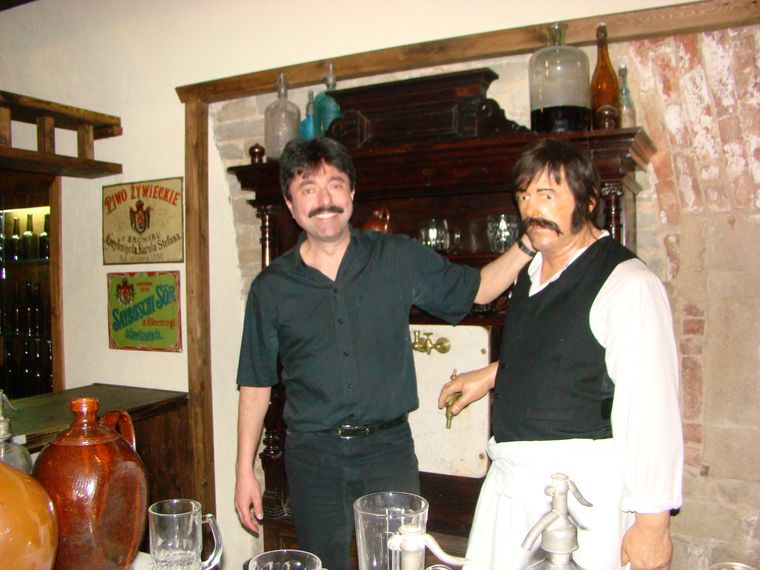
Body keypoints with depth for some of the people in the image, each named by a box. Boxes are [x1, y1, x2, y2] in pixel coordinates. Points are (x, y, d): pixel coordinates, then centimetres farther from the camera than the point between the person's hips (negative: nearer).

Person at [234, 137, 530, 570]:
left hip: (388, 450, 0)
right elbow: (256, 383, 5)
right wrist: (245, 471, 4)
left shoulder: (399, 258, 0)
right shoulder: (271, 287, 0)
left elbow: (476, 290, 9)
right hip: (313, 456, 1)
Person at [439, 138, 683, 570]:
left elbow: (651, 405, -18)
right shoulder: (531, 272, 12)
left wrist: (653, 520, -19)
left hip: (587, 483, -7)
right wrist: (494, 375, 22)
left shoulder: (628, 283, -14)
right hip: (510, 477, 7)